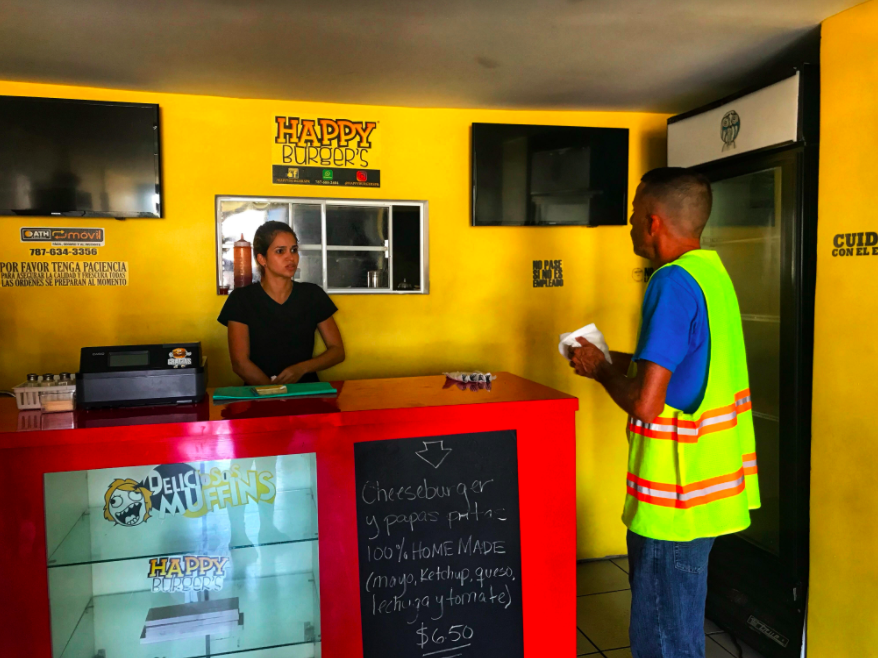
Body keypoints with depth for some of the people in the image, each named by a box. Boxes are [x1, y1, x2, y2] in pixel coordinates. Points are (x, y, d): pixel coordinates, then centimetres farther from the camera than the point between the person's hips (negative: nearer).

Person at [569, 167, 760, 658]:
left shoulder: (673, 282, -22)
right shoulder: (713, 271, 7)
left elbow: (646, 402, -26)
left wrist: (601, 371, -8)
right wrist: (617, 360, 13)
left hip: (677, 494, -9)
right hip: (712, 482, 9)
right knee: (681, 618, 25)